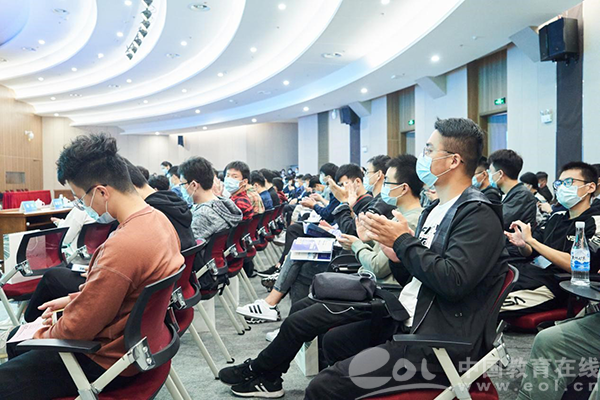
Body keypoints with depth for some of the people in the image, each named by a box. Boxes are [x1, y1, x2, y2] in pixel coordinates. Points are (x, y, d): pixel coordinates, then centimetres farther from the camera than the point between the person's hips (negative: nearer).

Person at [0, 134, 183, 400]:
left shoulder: (121, 247, -34)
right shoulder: (157, 218, -5)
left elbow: (77, 329, -21)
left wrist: (43, 334, -2)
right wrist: (74, 299, 8)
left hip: (109, 361, -9)